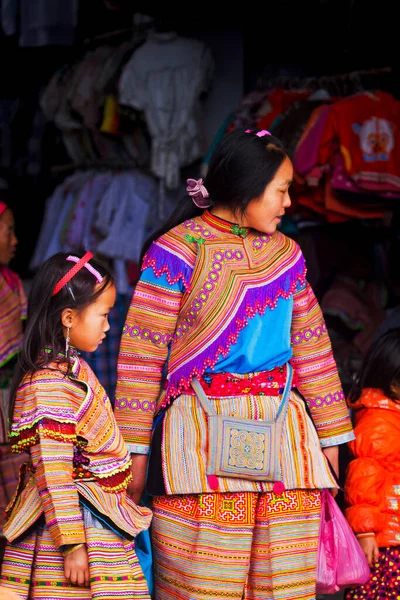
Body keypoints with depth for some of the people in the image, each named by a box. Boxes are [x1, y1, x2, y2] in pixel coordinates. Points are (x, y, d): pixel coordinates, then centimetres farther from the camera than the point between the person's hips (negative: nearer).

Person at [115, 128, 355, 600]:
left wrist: (330, 437, 14)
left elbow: (310, 347, 16)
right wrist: (136, 451, -8)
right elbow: (142, 353, -4)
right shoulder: (177, 250, -2)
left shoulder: (285, 253, 14)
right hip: (202, 433, -5)